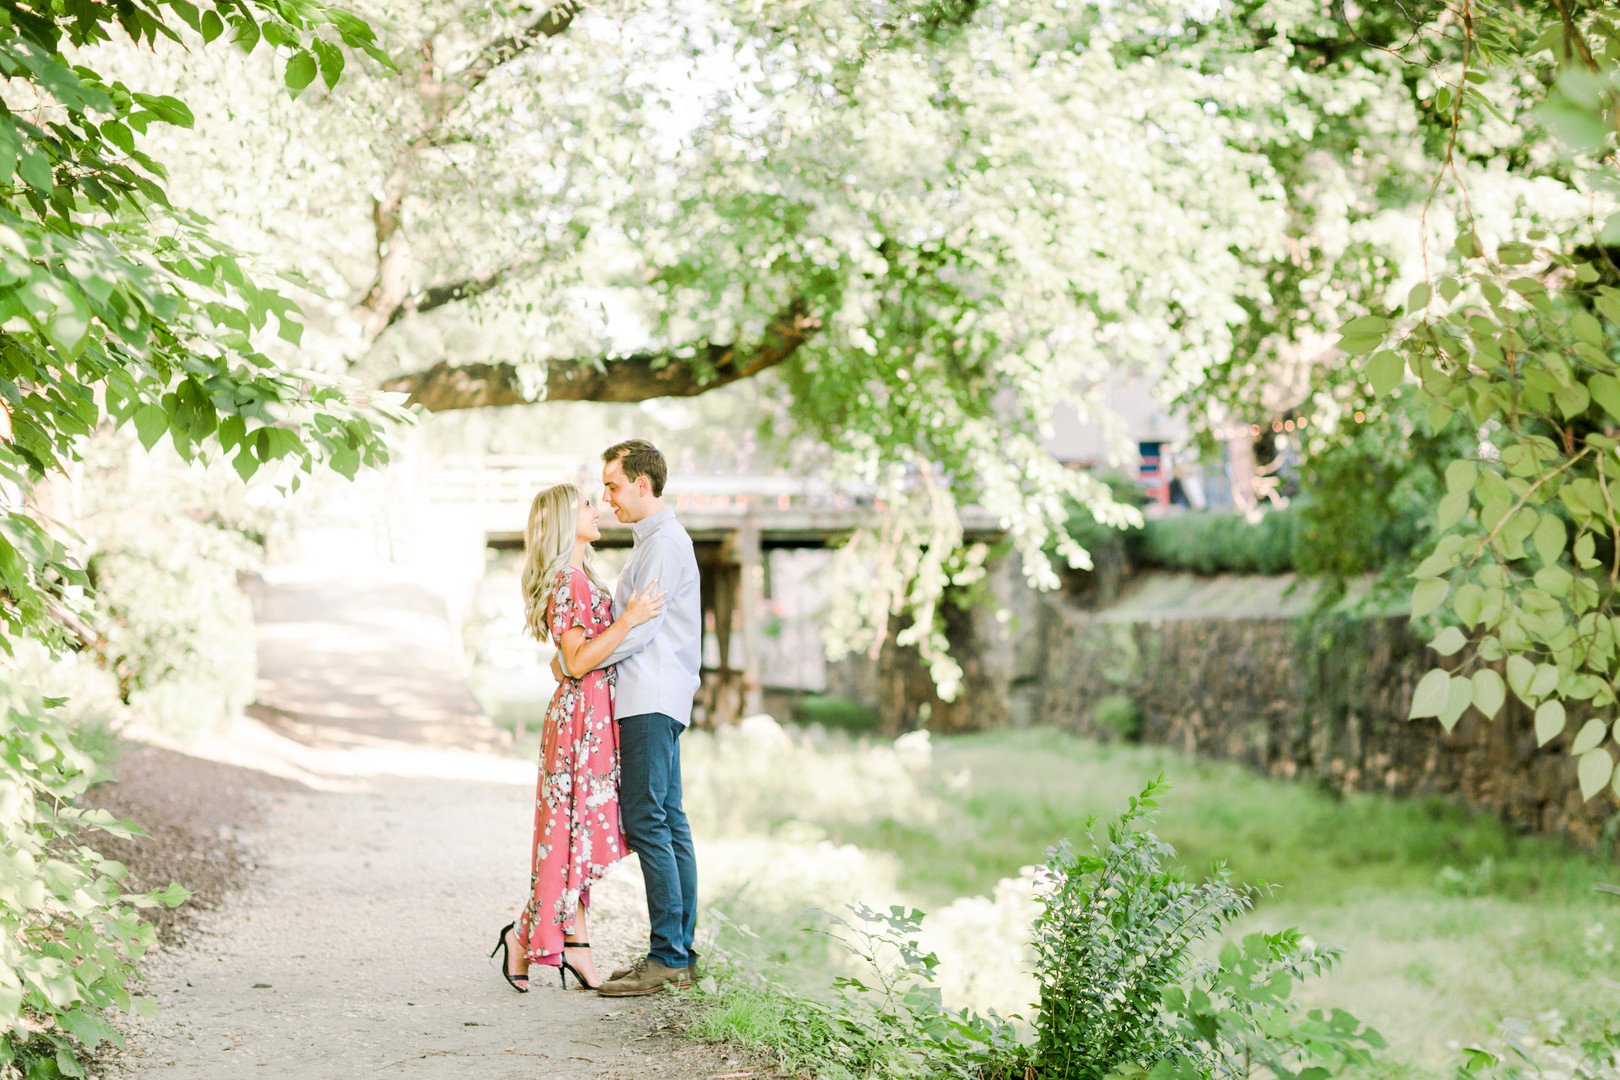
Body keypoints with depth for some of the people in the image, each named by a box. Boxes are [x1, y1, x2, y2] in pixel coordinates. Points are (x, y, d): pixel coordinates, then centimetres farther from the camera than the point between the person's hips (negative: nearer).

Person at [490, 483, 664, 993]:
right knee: (576, 829, -5)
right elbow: (578, 661, -20)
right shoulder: (568, 583, -14)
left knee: (582, 833, 8)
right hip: (581, 715, -10)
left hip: (596, 717, 10)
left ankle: (574, 943, 10)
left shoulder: (580, 579, 16)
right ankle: (525, 935, 3)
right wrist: (629, 619, -25)